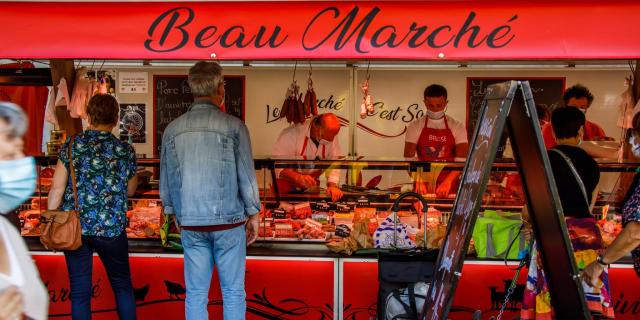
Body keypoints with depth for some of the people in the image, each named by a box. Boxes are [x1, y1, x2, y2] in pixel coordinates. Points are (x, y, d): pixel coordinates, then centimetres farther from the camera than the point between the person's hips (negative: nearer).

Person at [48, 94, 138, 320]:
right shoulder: (125, 150, -1)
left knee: (79, 292, 7)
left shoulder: (72, 145, -3)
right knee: (122, 285, 17)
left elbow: (57, 189, -5)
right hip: (111, 229, 0)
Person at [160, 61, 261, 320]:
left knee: (196, 294, 9)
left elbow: (166, 181, 7)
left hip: (191, 224, 3)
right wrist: (253, 215, 6)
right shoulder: (234, 126, -8)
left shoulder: (173, 129, 2)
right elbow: (246, 176, -7)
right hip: (229, 222, -3)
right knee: (233, 293, 7)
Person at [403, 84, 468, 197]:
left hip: (449, 187, 0)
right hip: (423, 187, 0)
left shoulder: (457, 127, 1)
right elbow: (409, 158, -4)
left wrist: (448, 181, -21)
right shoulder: (415, 127, 1)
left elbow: (461, 160, -6)